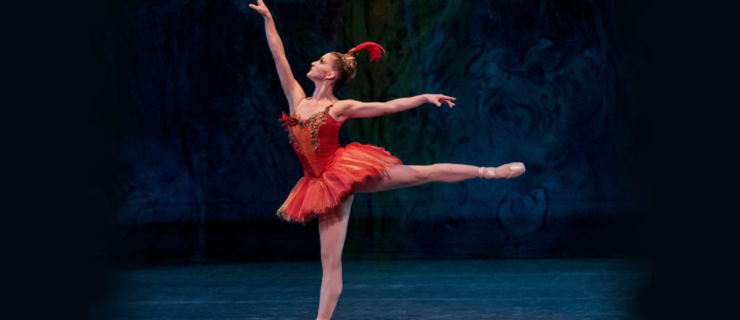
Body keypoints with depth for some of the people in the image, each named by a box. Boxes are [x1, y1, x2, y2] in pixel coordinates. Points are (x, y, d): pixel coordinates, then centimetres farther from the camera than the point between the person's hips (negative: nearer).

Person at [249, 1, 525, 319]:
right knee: (330, 261, 2)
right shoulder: (297, 99, 10)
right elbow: (278, 55, 10)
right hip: (324, 184, 3)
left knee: (420, 173, -8)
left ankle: (488, 171, 0)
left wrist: (425, 97, -7)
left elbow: (390, 106, 1)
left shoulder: (341, 108, 1)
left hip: (346, 171, -3)